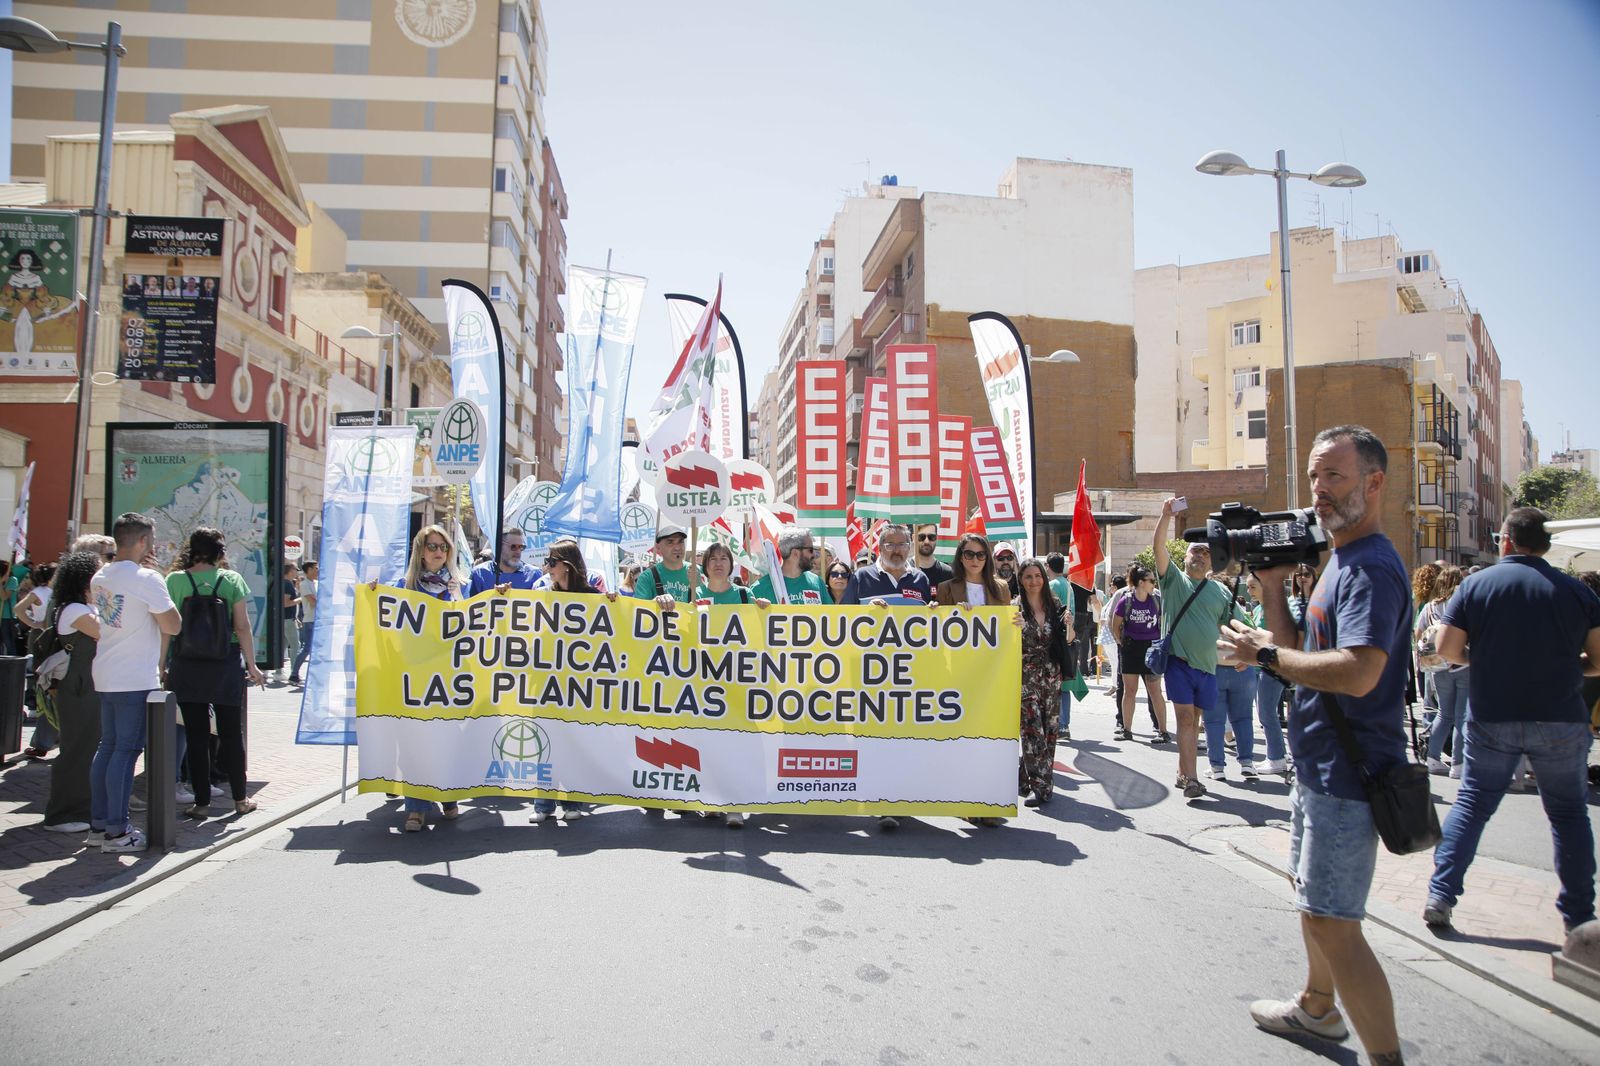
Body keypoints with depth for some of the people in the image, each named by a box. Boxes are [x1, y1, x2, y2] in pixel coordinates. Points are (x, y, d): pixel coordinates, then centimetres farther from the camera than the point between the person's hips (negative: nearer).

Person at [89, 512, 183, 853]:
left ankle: (98, 823, 21)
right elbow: (173, 627, -14)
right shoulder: (147, 579, -16)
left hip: (106, 676, 9)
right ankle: (116, 832, 2)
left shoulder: (100, 578, 9)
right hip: (136, 680, -8)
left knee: (107, 746, 14)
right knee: (126, 750, -3)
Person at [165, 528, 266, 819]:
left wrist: (162, 665, 4)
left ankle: (202, 803, 12)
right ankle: (240, 800, 17)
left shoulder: (175, 580, -2)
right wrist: (252, 666, 1)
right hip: (226, 665, 0)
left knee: (197, 736, 7)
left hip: (187, 667, 1)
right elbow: (242, 627, -5)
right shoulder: (231, 579, -4)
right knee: (231, 733, 10)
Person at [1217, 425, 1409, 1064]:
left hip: (1347, 774, -11)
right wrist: (1272, 587, 2)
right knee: (1310, 891, 26)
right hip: (1319, 766, 11)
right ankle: (1317, 1008, 46)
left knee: (1330, 921, -7)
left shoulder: (1371, 567, -20)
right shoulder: (1340, 560, 13)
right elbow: (1299, 653, 13)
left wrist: (1262, 652, -22)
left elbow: (1358, 671, -33)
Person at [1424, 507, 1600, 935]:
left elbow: (1447, 649, -6)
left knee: (1472, 804, 9)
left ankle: (1440, 896, 7)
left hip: (1492, 719, 0)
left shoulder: (1477, 584, -4)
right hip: (1561, 721, 1)